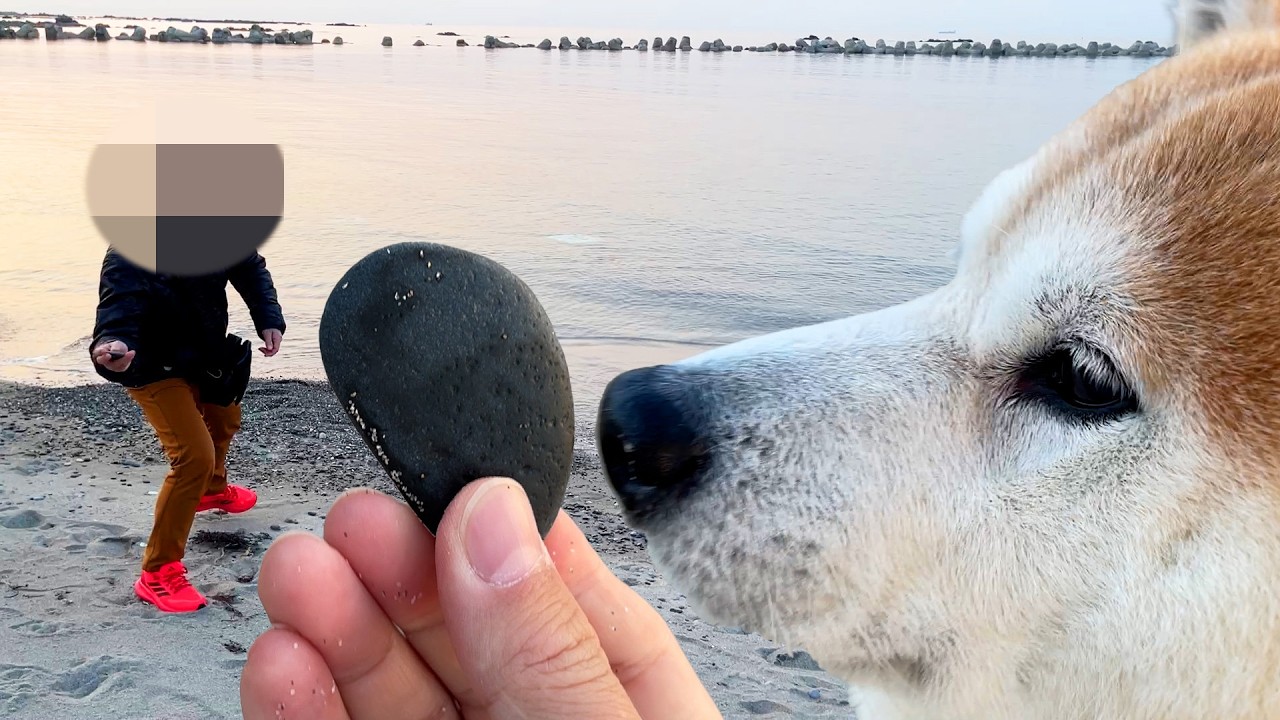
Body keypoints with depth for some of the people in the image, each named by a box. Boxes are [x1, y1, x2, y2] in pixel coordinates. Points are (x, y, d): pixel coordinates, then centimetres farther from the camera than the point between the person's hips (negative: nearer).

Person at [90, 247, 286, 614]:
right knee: (194, 456, -21)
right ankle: (158, 572, -8)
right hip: (157, 369, -7)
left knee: (224, 422, 30)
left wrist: (269, 320, -17)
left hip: (206, 356, 7)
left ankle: (213, 489, 65)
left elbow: (251, 269, -2)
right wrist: (112, 347, -69)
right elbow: (118, 311, -46)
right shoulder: (127, 256, -34)